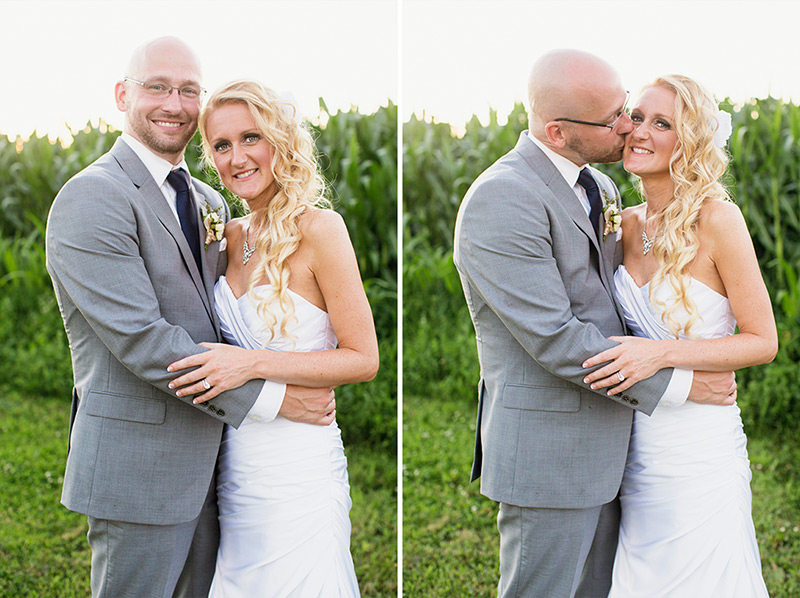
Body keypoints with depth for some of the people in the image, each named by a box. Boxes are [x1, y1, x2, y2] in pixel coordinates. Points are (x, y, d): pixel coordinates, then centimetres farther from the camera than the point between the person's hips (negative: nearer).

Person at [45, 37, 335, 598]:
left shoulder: (210, 203, 13)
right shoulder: (92, 198, -14)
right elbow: (140, 337, -21)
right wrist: (270, 397, -19)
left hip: (206, 461, 8)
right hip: (136, 464, -8)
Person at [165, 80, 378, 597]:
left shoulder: (319, 229, -12)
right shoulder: (231, 235, 7)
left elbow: (363, 359, -13)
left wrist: (254, 364, -20)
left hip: (298, 470, -6)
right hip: (235, 466, 6)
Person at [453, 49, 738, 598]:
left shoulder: (600, 188, 10)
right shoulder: (501, 199, -20)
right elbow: (553, 339, -23)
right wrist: (676, 382, -15)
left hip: (603, 447, 9)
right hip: (546, 451, -9)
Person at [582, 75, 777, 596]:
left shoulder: (716, 219, -12)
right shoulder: (625, 224, 5)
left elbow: (764, 341, -11)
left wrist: (663, 353, -21)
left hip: (698, 449, -5)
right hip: (636, 447, 5)